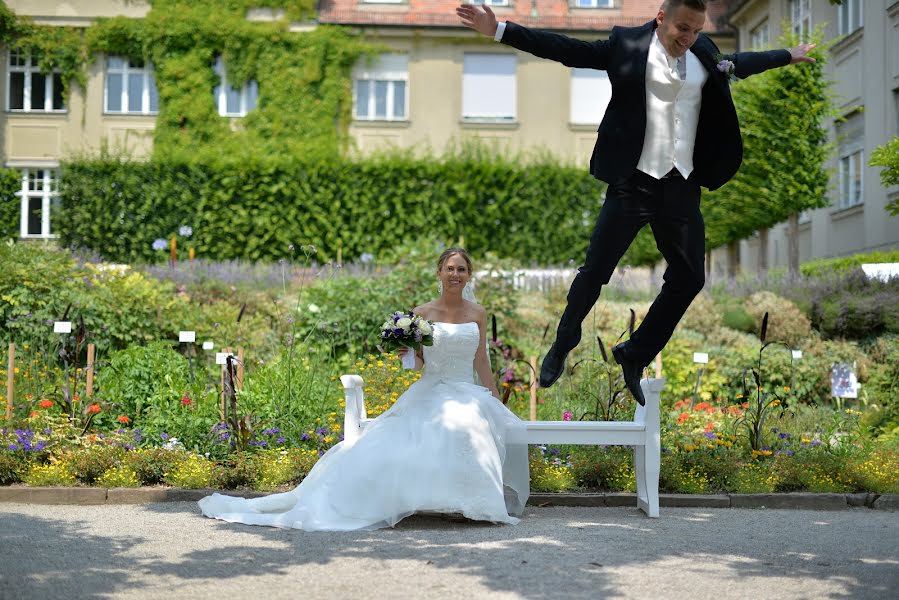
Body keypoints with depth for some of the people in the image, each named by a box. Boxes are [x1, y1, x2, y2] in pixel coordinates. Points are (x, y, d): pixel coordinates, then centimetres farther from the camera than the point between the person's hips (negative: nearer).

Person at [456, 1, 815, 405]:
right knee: (595, 271, 0)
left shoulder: (704, 54, 10)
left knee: (689, 278, 5)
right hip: (633, 183, -5)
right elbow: (566, 49, -6)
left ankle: (635, 355, 22)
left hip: (682, 187, 5)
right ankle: (563, 345, 26)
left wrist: (789, 56, 42)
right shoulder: (628, 45, -4)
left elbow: (737, 64, 30)